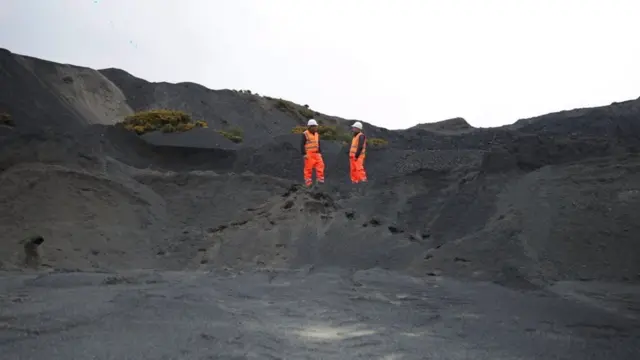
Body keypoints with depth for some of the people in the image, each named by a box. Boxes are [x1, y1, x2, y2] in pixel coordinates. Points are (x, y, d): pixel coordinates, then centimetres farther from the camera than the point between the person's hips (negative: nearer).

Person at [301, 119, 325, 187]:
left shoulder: (317, 134, 15)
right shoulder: (305, 134, -6)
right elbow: (302, 145, -9)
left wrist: (320, 153, 13)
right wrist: (304, 154, -15)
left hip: (316, 154, 6)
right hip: (308, 154, -6)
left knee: (320, 165, -5)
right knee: (308, 168, -4)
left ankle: (320, 179, 1)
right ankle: (308, 182, 1)